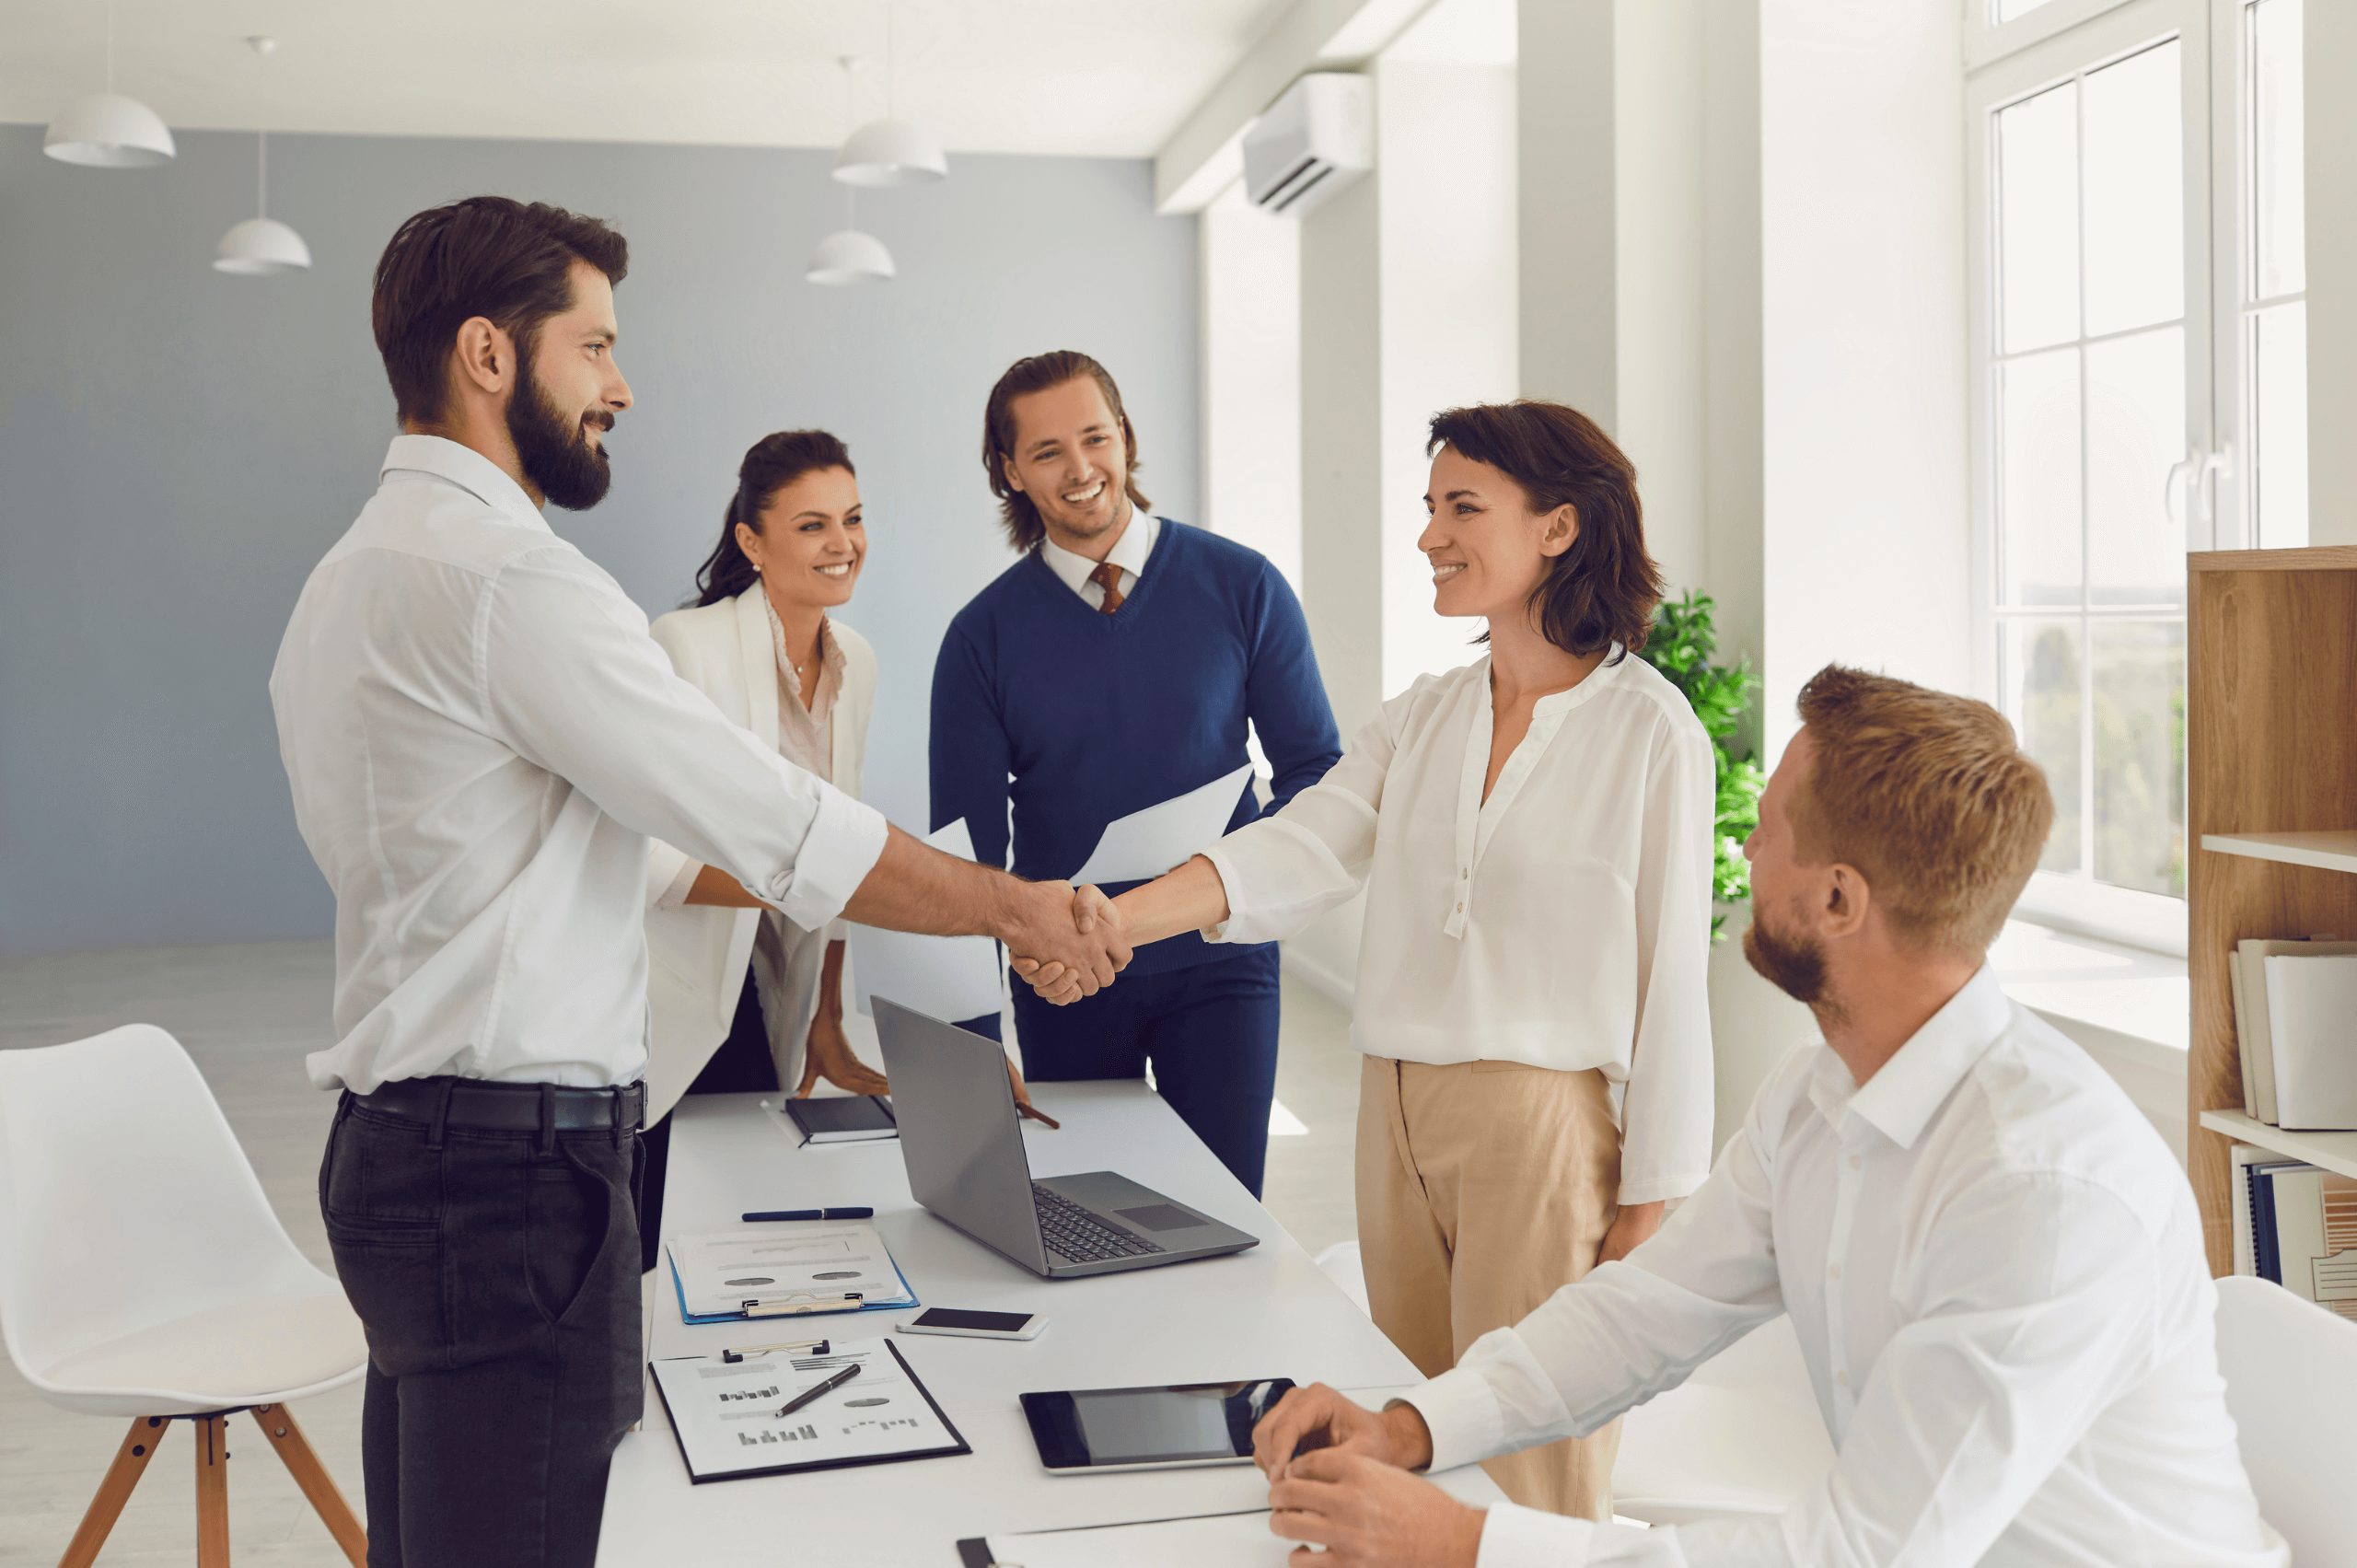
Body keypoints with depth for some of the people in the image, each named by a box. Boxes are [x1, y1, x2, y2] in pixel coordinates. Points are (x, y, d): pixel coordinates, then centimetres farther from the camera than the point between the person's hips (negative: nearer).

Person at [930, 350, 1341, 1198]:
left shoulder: (1243, 587, -2)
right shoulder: (985, 634, -1)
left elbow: (1315, 769, 2)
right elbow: (970, 849, -1)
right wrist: (972, 1050, -7)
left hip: (1219, 964, 0)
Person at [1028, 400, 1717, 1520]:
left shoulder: (1649, 732, -7)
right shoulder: (1419, 719, 9)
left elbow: (1671, 974, -7)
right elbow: (1296, 850, -4)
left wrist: (1647, 1206, -7)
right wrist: (1112, 920, -20)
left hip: (1545, 1124, -5)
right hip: (1398, 1112, 6)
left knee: (1527, 1478, 1)